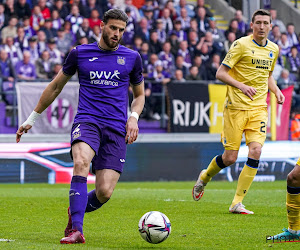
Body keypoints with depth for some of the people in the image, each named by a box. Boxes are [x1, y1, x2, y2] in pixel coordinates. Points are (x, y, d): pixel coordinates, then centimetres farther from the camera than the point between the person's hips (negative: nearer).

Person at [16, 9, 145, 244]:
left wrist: (134, 117, 3)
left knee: (105, 192, -12)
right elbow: (56, 86, 21)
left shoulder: (132, 58, 11)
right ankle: (76, 230, -35)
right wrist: (32, 118, 25)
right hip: (86, 120, -1)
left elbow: (139, 95, 25)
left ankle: (75, 212, 22)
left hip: (117, 129, 1)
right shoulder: (80, 53, 9)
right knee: (81, 162, -34)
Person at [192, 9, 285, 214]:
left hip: (259, 108, 5)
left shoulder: (273, 49, 11)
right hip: (236, 107, -4)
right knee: (230, 158, -4)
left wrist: (276, 91, 7)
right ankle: (205, 177, 30)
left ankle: (237, 203, -5)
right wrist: (241, 86, -23)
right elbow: (220, 73, -9)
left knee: (255, 151, -13)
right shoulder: (241, 45, -8)